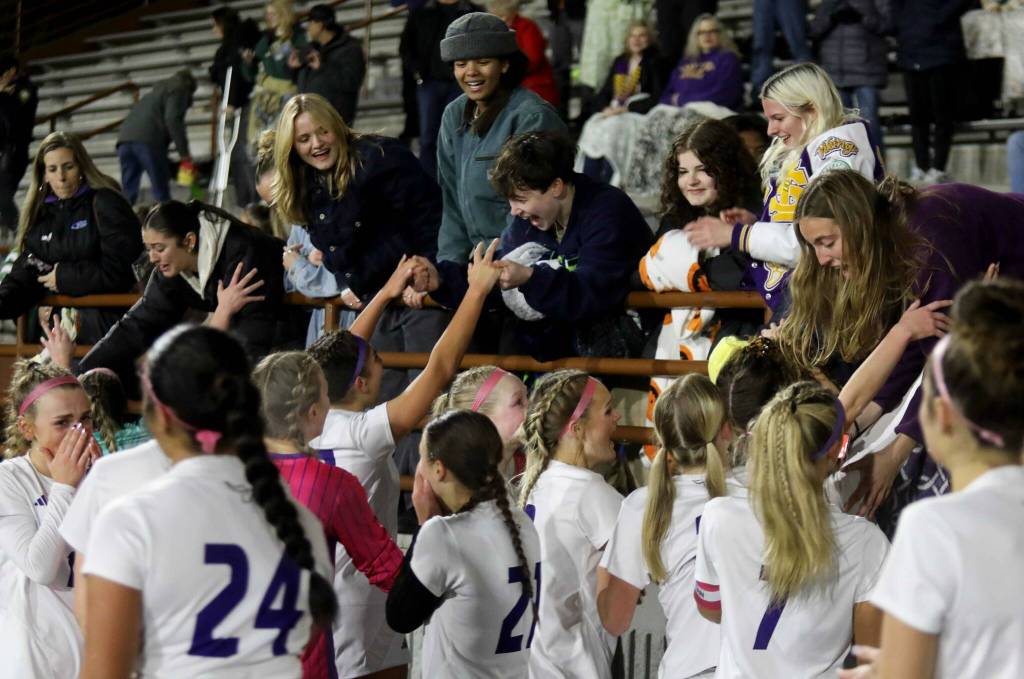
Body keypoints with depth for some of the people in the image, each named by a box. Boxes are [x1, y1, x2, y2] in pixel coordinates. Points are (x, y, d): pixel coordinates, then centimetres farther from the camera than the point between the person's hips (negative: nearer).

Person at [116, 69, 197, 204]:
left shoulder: (156, 91, 38)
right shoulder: (179, 89, 13)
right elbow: (172, 119, -5)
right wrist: (184, 152, -7)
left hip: (125, 138, 7)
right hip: (148, 139, -7)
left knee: (127, 193, 7)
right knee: (161, 192, -3)